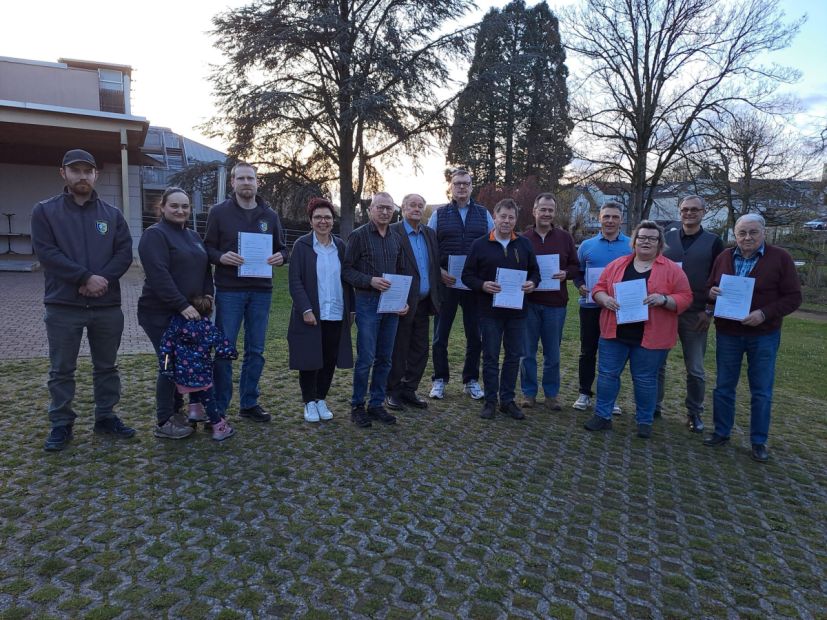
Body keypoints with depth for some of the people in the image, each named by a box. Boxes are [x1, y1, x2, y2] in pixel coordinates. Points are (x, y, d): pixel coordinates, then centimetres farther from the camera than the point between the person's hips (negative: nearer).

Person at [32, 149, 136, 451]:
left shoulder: (112, 214, 8)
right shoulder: (45, 211, 2)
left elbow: (124, 253, 1)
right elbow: (47, 253, -9)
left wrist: (103, 279, -15)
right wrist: (86, 277, -18)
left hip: (107, 305, 2)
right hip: (63, 305, -2)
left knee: (107, 366, 12)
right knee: (62, 370, 6)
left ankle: (106, 417, 25)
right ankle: (61, 424, 20)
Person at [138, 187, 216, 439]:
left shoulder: (193, 236, 16)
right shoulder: (155, 234, -10)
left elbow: (205, 269, 18)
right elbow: (158, 275, -20)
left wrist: (207, 296, 3)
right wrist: (181, 305, -23)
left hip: (188, 312, 8)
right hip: (161, 313, -8)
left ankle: (175, 412, 26)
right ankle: (163, 423, 7)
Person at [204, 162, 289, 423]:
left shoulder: (270, 215, 10)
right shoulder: (219, 212, 1)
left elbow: (282, 248, 15)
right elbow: (207, 248, 2)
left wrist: (280, 257, -8)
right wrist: (221, 257, -19)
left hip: (261, 291, 3)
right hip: (229, 291, -3)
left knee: (255, 351, 9)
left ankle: (249, 403, 22)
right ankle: (219, 406, 14)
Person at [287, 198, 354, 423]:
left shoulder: (340, 246, 8)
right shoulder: (302, 245, -3)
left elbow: (347, 279, 11)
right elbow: (295, 281, -7)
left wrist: (351, 308, 7)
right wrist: (306, 309, -16)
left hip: (336, 315, 3)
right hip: (311, 315, -3)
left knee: (330, 360, 9)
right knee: (310, 360, 6)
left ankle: (321, 399, 26)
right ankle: (309, 402, 22)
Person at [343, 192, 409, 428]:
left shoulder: (396, 239, 13)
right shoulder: (358, 235, -3)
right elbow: (347, 270, -6)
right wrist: (370, 280, -19)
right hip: (367, 302, -5)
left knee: (384, 359, 9)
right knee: (366, 358, -4)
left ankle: (377, 404, 20)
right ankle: (357, 406, 11)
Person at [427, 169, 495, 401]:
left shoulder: (484, 214, 9)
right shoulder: (439, 214, 5)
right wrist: (439, 272, -11)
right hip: (446, 282, -1)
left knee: (475, 334, 8)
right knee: (441, 333, 5)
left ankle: (471, 380, 21)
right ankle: (439, 380, 18)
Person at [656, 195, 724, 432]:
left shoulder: (713, 242, 2)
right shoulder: (667, 237, 6)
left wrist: (710, 311, -5)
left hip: (695, 314, -1)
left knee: (695, 368, 5)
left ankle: (694, 413, 19)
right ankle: (654, 405, 20)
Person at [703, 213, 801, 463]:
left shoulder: (780, 258, -6)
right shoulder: (724, 257, 4)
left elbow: (793, 297, -8)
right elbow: (710, 288, 13)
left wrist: (764, 314, -22)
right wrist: (712, 293, -11)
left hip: (763, 335, -3)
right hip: (727, 334, 3)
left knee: (761, 391, 6)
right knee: (723, 386, 11)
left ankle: (759, 442, 19)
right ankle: (721, 432, 25)